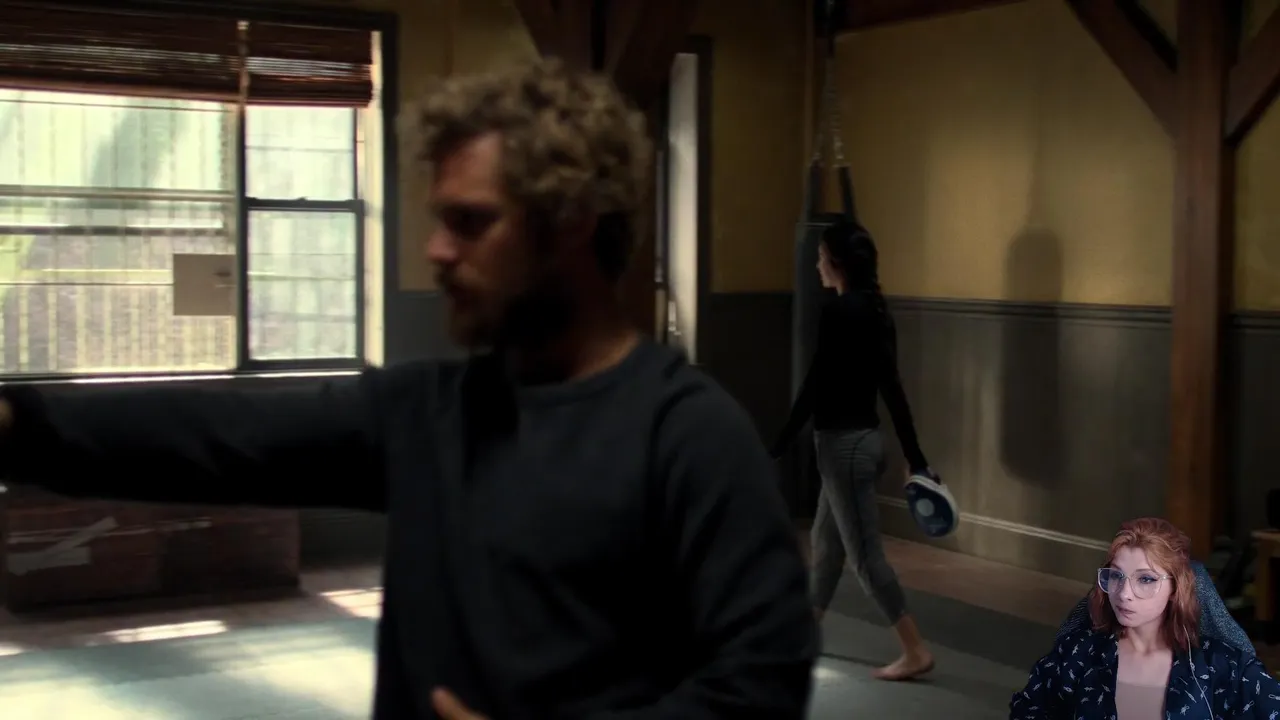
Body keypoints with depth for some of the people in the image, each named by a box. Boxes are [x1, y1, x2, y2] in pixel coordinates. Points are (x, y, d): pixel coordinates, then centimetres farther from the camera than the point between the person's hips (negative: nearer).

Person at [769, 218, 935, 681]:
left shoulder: (838, 313, -17)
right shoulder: (875, 312, 9)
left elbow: (813, 389, -18)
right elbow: (893, 391, 11)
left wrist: (777, 450, -12)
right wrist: (916, 460, 14)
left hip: (844, 445, -10)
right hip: (863, 440, 10)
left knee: (866, 554, -3)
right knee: (826, 542, 21)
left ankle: (915, 652, 1)